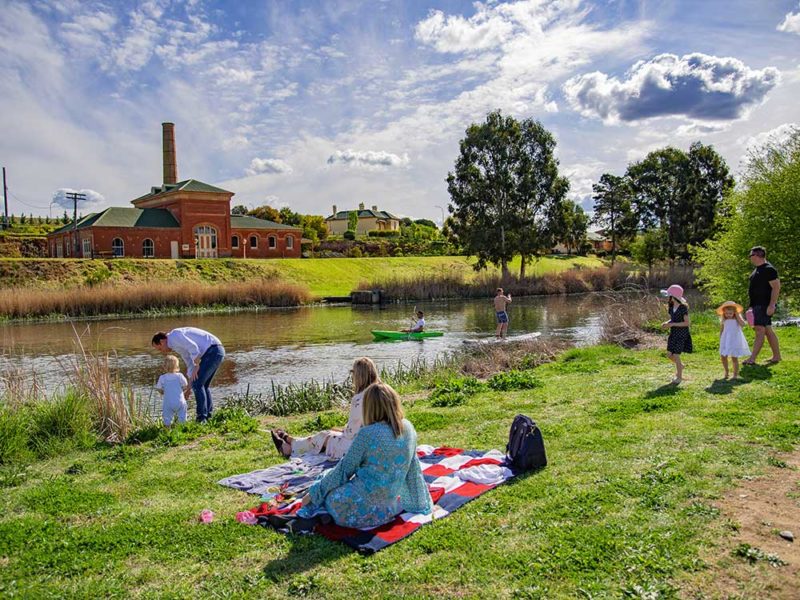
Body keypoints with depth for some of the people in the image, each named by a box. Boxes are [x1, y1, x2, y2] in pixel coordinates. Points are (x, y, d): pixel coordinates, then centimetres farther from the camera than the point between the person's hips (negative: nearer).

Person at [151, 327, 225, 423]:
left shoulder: (174, 337, -7)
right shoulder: (180, 345, 25)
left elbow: (194, 348, -19)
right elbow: (190, 364, 27)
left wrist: (197, 367, -11)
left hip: (213, 351, -10)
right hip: (217, 351, 10)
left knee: (197, 384, -6)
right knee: (203, 385, 16)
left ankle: (201, 419, -3)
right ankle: (209, 417, 16)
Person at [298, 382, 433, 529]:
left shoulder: (367, 434, -16)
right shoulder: (408, 428, -2)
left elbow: (345, 468, -8)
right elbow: (414, 468, 7)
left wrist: (314, 493, 5)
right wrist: (422, 503, 19)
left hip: (366, 508, -5)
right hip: (393, 506, 6)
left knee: (325, 488, 21)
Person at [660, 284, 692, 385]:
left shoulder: (683, 308, -19)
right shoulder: (671, 307, 2)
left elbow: (686, 323, -19)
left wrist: (672, 324, -24)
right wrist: (666, 323, -7)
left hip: (682, 334, -7)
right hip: (673, 333, 7)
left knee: (676, 355, -4)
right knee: (669, 354, 8)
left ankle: (679, 376, 13)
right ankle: (680, 365, 37)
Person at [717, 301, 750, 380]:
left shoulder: (737, 319, -4)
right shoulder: (723, 321, 3)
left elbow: (743, 324, -24)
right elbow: (721, 331, 11)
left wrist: (737, 316, -18)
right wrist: (720, 341, 9)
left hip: (735, 341, -3)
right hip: (725, 342, 3)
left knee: (734, 358, -2)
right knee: (723, 357, 2)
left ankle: (735, 374, 11)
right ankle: (726, 371, 22)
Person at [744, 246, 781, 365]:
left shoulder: (768, 269, -14)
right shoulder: (757, 269, 16)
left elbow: (776, 287, -19)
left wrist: (771, 305, -24)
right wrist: (752, 305, 21)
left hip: (764, 305, -10)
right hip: (757, 305, 10)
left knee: (760, 330, -12)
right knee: (768, 330, 14)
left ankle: (752, 359, -15)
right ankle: (777, 356, 22)